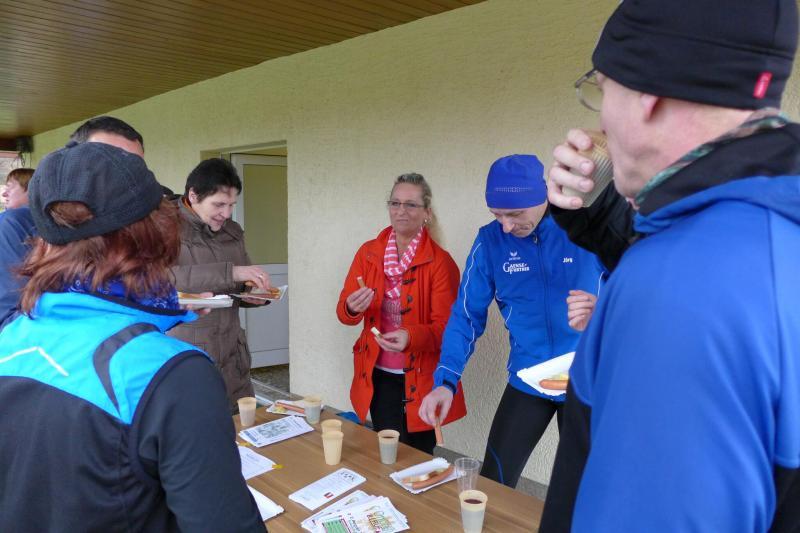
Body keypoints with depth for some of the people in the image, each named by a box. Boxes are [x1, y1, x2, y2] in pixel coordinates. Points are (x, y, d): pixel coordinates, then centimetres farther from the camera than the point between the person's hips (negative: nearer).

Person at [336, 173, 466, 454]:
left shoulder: (440, 261, -11)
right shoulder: (368, 252, 0)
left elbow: (444, 327, -12)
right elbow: (343, 312, 0)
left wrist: (411, 336, -30)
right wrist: (352, 308, -23)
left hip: (421, 378, -2)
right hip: (379, 376, 2)